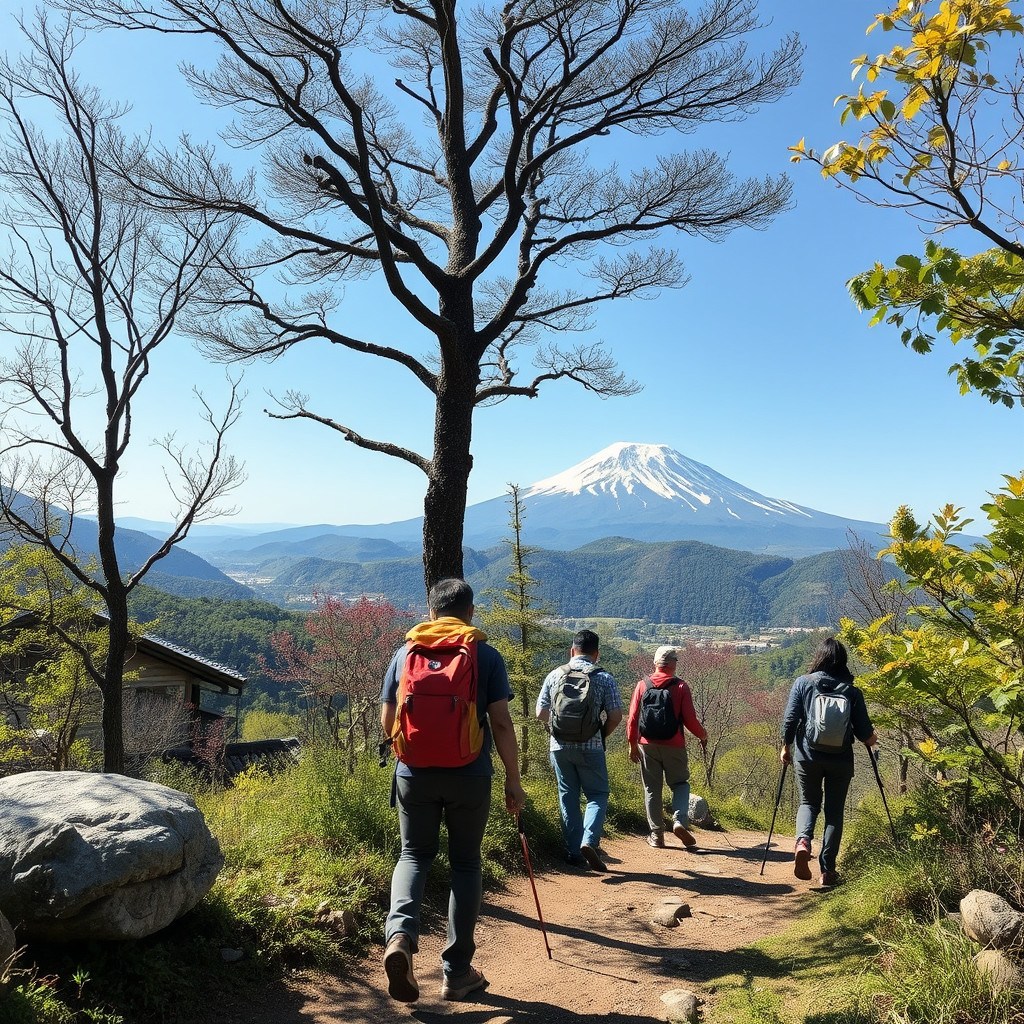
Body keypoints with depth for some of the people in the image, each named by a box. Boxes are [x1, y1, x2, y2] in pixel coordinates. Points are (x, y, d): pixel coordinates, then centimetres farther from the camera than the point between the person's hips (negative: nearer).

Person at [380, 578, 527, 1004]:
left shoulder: (404, 653, 4)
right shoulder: (486, 656, -2)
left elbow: (387, 722, 7)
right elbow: (501, 722, -7)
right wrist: (513, 779, 1)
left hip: (415, 774, 2)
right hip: (469, 776, -1)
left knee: (415, 854, 17)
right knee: (465, 863, 12)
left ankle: (400, 934, -9)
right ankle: (457, 973, 18)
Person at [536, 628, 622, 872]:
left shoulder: (555, 675, 4)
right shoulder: (605, 678, -2)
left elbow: (541, 713, 4)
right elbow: (615, 717, -5)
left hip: (559, 746, 3)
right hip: (590, 747, -2)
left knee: (568, 797, 13)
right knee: (597, 795, 8)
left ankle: (574, 852, 14)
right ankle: (589, 841, -12)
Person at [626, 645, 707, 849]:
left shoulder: (642, 685, 1)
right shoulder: (681, 686, -5)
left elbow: (632, 719, 1)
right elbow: (689, 719, -6)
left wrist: (633, 744, 11)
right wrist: (702, 735, 13)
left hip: (648, 745, 2)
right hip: (674, 746, -2)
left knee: (652, 789, 10)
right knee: (680, 784, 14)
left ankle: (656, 834, 12)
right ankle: (679, 820, -8)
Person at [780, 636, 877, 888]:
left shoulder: (803, 683, -3)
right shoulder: (852, 691, -1)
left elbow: (789, 720, -5)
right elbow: (865, 733, -1)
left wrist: (786, 747, 10)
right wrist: (872, 738, 22)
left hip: (807, 756, 0)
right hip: (840, 761, 0)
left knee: (808, 802, 17)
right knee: (834, 811, 13)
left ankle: (803, 841, -11)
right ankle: (827, 869, 12)